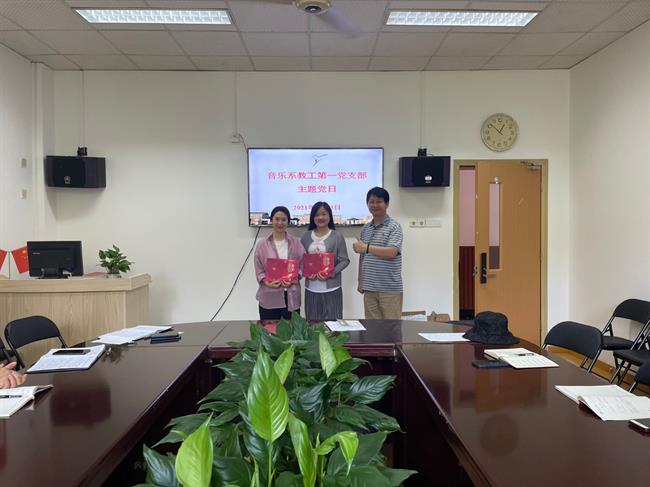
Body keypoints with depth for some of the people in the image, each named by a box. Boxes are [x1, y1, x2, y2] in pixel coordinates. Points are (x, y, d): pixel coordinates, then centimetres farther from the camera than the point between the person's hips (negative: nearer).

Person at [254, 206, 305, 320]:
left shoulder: (296, 243, 6)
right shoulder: (262, 245, 2)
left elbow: (302, 266, 3)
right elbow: (259, 270, 2)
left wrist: (293, 280, -14)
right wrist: (267, 282, -16)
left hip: (291, 296, 1)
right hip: (269, 297, -1)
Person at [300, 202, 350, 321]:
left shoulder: (337, 236, -1)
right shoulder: (306, 236, 9)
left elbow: (344, 260, -2)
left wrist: (333, 273, -17)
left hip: (331, 288, -3)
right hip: (311, 288, 3)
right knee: (312, 322, 9)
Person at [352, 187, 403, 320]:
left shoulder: (394, 227, -6)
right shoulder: (365, 228, 13)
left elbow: (391, 252, -19)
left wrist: (366, 247, -13)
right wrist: (360, 282, 14)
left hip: (390, 289, -5)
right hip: (369, 288, 5)